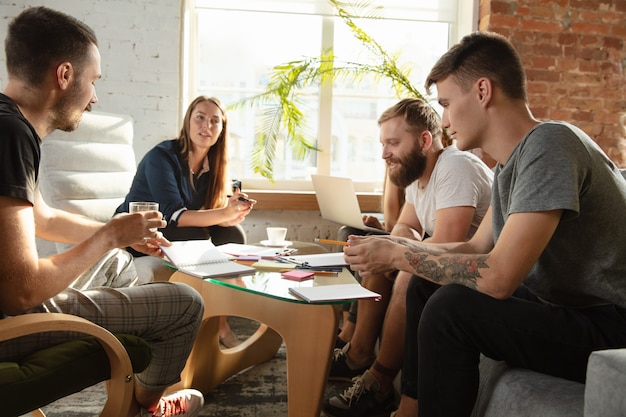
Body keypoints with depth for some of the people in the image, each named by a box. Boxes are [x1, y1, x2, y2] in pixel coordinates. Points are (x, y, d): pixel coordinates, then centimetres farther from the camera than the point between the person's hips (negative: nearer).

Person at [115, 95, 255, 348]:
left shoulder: (212, 164, 0)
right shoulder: (162, 157, -20)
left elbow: (206, 212, -6)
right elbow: (174, 215, -29)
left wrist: (229, 216, -31)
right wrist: (224, 213, -41)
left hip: (169, 233, 7)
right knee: (197, 238, -30)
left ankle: (222, 322, -16)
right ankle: (218, 325, -21)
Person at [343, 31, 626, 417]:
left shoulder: (549, 144, -23)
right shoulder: (512, 161, 6)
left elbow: (497, 277, -28)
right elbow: (478, 248, 15)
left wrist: (398, 255, -17)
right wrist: (396, 249, 5)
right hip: (558, 306, 10)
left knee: (450, 308, -25)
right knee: (426, 287, 12)